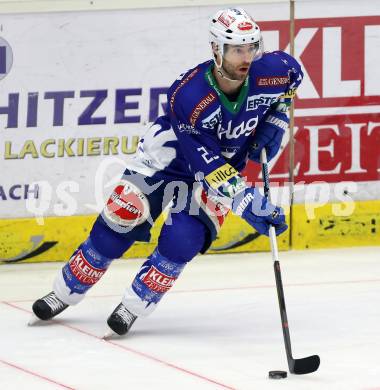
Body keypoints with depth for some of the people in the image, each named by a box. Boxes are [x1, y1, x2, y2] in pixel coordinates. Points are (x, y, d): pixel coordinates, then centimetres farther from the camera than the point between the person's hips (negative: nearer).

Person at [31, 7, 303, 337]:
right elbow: (209, 169, -35)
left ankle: (135, 305, -1)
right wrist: (254, 207, -40)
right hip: (168, 157, -2)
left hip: (228, 164, 2)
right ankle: (66, 292, 13)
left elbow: (293, 74, 4)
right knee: (120, 218, -4)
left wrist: (274, 123, -8)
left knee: (183, 237, -18)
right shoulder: (187, 96, -36)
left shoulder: (270, 73, -26)